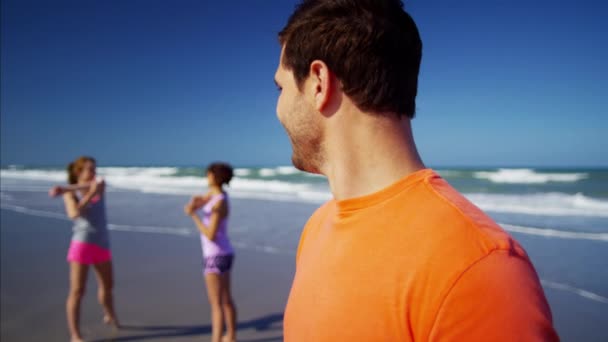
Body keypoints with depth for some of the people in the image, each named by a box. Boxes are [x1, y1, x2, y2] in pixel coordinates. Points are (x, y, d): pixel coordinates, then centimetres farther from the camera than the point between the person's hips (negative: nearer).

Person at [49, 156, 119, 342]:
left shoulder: (100, 185, 5)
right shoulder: (70, 194, -3)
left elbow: (96, 184, -20)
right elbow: (74, 214, -20)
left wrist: (65, 189, -30)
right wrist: (91, 193, -25)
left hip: (102, 244, 4)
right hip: (82, 244, -4)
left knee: (107, 285, 19)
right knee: (77, 291, -5)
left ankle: (110, 316, 44)